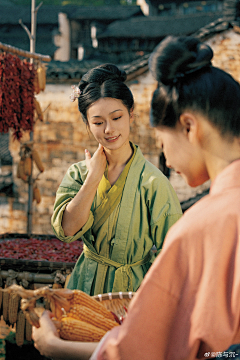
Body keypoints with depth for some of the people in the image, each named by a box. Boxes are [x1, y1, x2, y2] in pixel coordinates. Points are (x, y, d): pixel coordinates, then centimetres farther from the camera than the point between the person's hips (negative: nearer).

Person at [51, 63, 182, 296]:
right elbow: (66, 229, -15)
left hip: (134, 287, -3)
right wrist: (94, 177, -14)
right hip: (85, 286, 3)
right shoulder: (78, 173, 0)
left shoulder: (151, 181, -13)